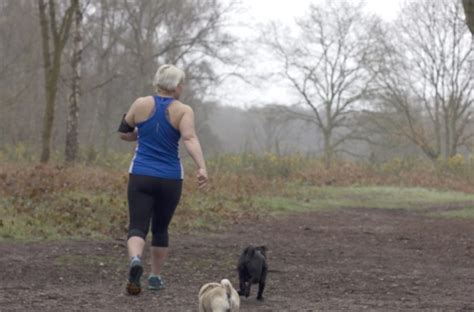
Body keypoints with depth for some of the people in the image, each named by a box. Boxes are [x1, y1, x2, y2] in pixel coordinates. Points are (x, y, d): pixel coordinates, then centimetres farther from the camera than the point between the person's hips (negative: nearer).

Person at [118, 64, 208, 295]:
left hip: (140, 176, 0)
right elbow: (190, 139, -22)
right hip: (170, 179, 0)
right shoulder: (183, 111, -6)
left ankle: (135, 259, -35)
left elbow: (124, 133, 12)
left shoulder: (141, 104, 1)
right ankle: (155, 277, 26)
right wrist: (201, 167, -31)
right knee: (160, 228, 18)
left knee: (138, 226, -5)